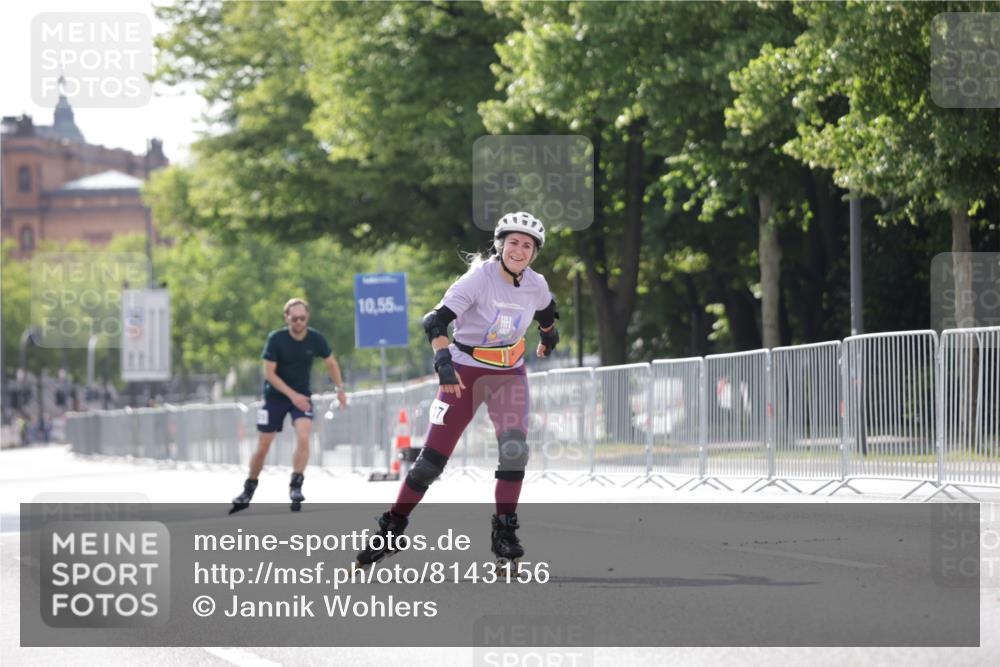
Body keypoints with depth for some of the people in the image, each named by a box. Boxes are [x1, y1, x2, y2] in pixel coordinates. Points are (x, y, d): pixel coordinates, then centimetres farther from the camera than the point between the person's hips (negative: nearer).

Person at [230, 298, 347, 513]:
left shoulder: (316, 339, -11)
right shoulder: (276, 339, -18)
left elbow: (331, 363, 8)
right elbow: (269, 373, -17)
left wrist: (340, 388, 2)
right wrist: (293, 395, -24)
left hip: (302, 396, 1)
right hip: (275, 397, -1)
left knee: (303, 437, -23)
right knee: (263, 447, 3)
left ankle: (295, 486, -13)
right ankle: (248, 491, 22)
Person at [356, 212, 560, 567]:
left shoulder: (536, 285, -6)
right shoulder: (479, 278, -20)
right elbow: (436, 320, -29)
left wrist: (548, 338, 38)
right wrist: (443, 360, -45)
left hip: (510, 374, 3)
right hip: (465, 372, -3)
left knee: (514, 449, -20)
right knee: (433, 457, -4)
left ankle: (504, 534, -9)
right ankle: (391, 529, 12)